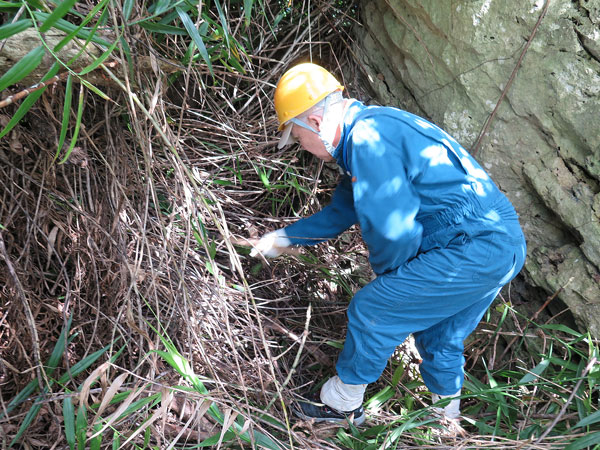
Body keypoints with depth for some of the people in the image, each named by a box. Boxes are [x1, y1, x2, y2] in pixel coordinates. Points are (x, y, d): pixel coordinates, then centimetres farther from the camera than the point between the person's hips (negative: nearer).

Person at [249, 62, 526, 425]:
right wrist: (286, 238, 34)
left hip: (471, 251, -10)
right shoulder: (371, 128, 17)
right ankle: (447, 419, 46)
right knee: (438, 335, 26)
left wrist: (385, 272, 1)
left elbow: (393, 232, -22)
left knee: (370, 312, 1)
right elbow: (342, 210, 27)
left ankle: (342, 405, 22)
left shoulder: (367, 139, -17)